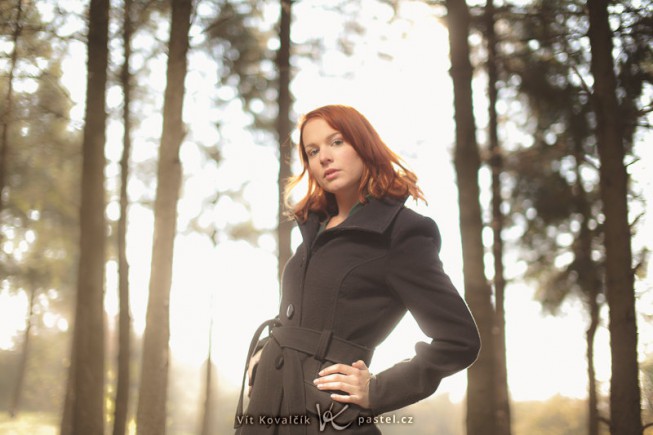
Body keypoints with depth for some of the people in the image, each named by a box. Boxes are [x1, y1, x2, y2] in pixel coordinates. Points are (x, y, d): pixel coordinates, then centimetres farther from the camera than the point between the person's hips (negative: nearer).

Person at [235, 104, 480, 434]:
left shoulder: (400, 233, -9)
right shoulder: (315, 227, 13)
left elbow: (461, 340, -10)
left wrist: (376, 391, -10)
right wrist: (263, 349, 8)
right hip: (266, 403, 7)